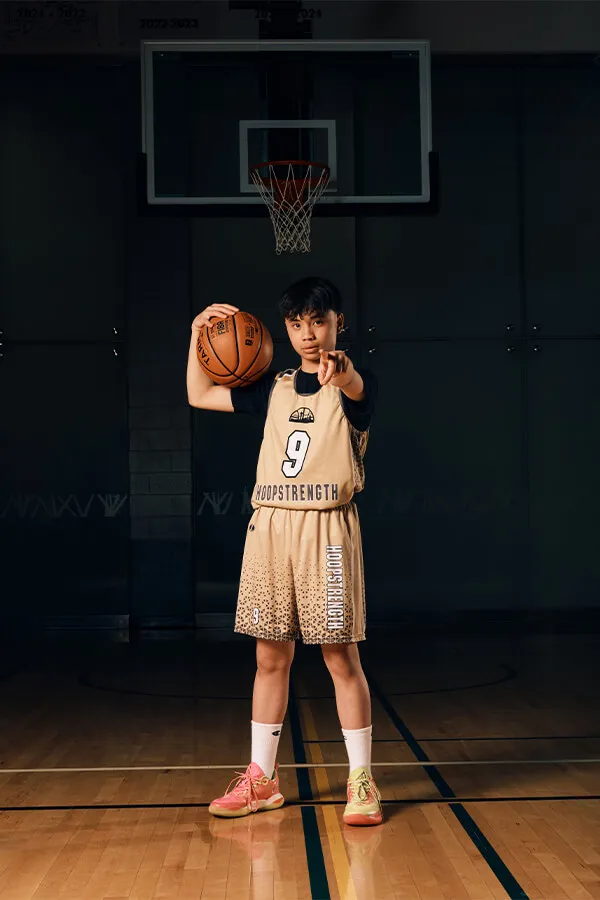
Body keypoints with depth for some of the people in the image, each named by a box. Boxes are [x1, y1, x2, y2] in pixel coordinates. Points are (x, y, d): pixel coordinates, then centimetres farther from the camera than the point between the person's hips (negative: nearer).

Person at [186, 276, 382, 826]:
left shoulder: (355, 385, -2)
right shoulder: (274, 389, 14)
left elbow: (355, 388, -28)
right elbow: (200, 396, 19)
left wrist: (342, 371, -52)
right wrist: (198, 336, 5)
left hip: (328, 528, -5)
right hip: (270, 527, 5)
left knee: (341, 657, -2)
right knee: (270, 658, 9)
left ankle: (362, 781, 9)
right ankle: (262, 779, 20)